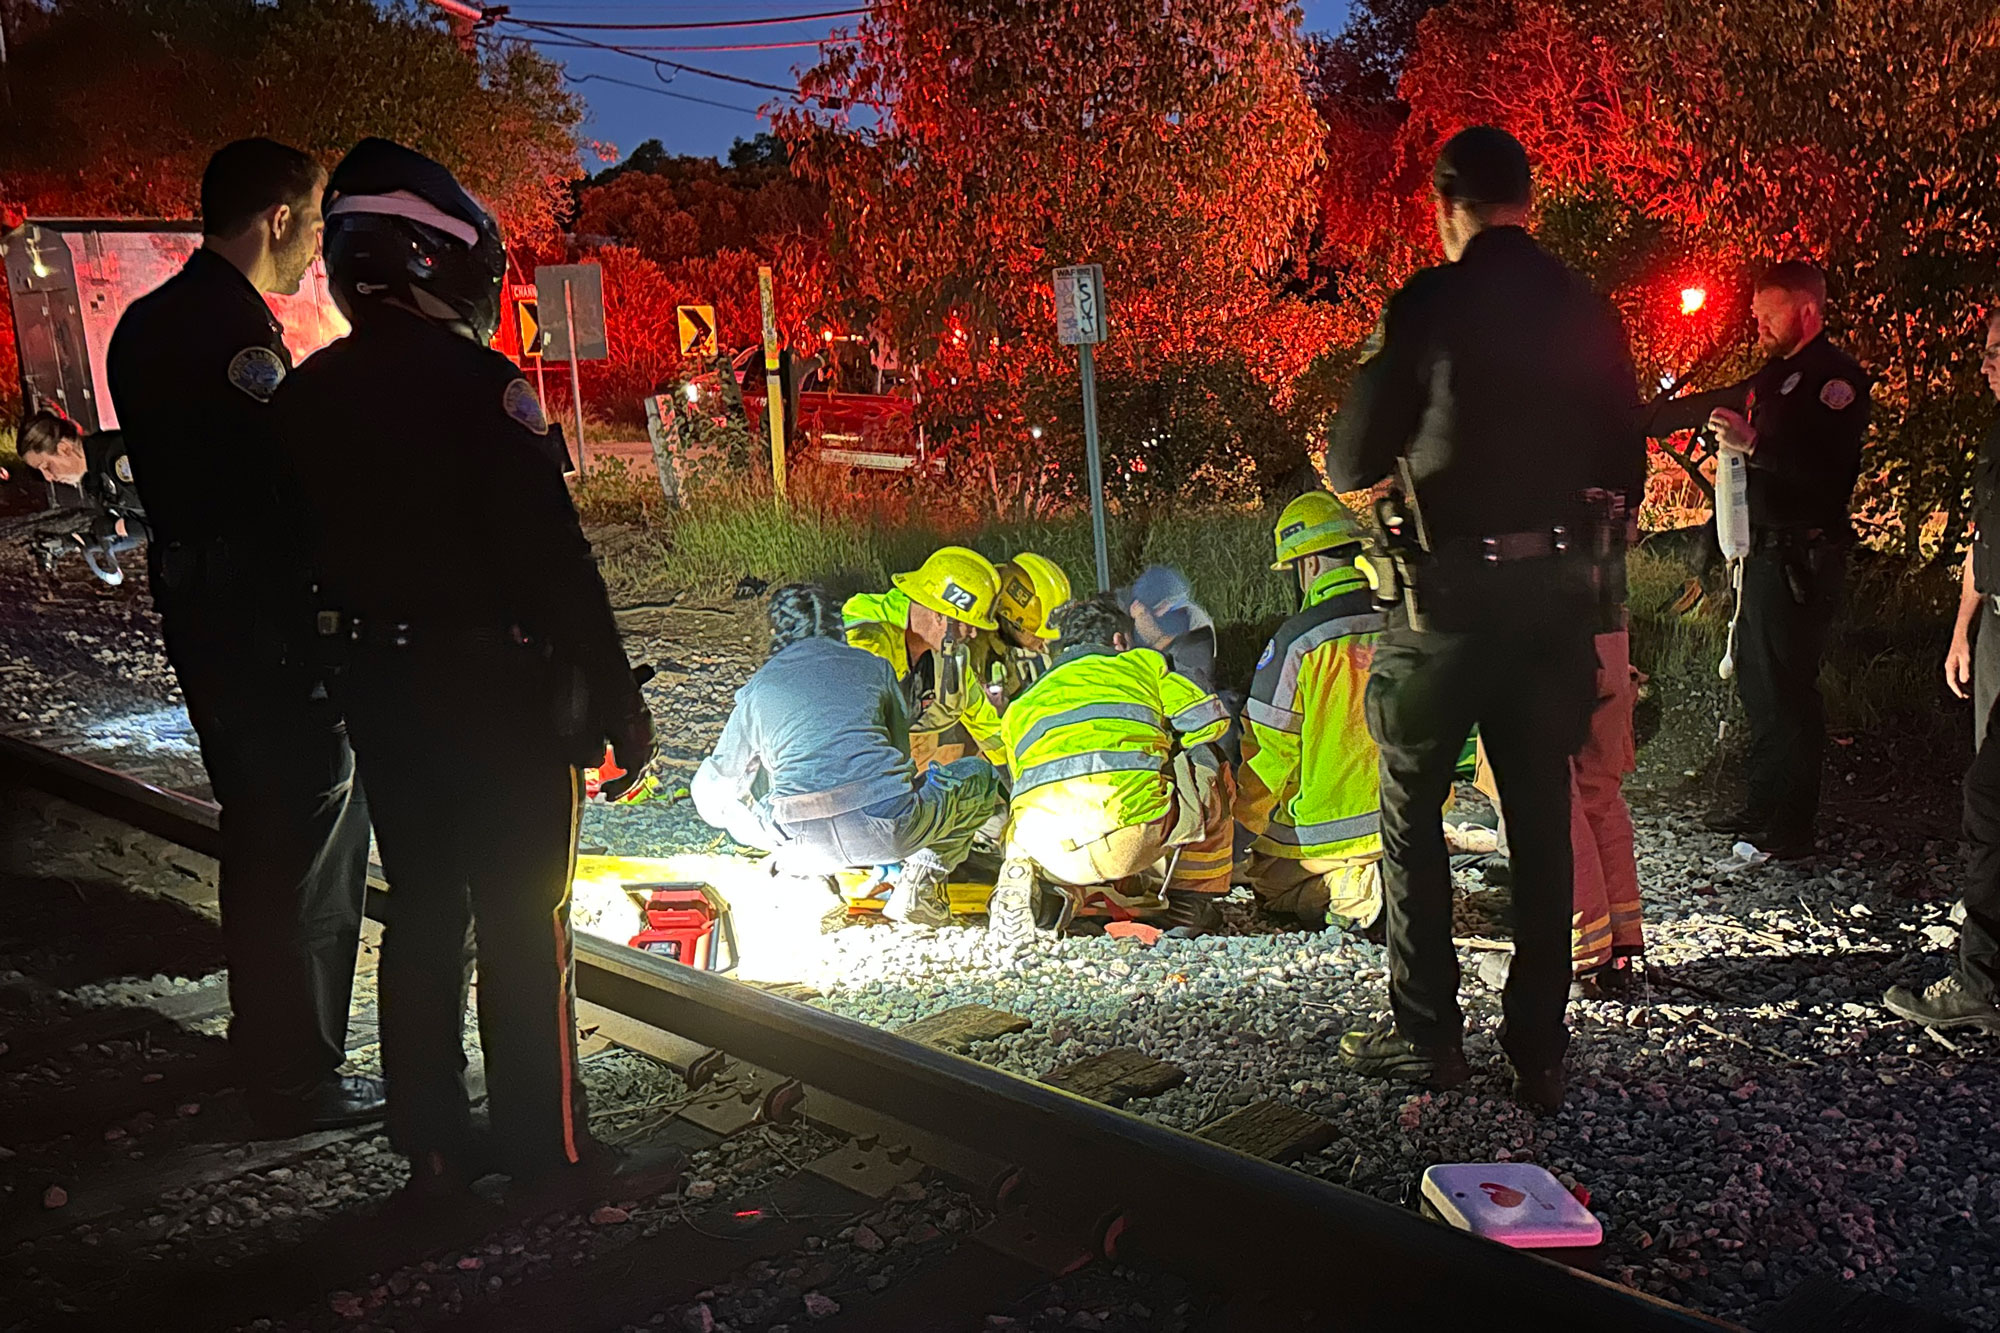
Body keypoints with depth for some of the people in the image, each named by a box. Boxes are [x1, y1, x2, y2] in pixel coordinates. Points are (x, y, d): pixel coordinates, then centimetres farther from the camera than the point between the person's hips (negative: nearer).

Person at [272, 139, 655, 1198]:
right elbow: (554, 558, -20)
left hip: (376, 688, 7)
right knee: (522, 922, 5)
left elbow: (318, 552, 12)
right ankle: (545, 1150, 16)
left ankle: (432, 1146, 27)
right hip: (499, 692, -7)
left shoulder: (304, 396, 5)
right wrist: (618, 704, -15)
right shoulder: (475, 384, -18)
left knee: (420, 914, 16)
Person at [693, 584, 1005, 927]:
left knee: (727, 806, 32)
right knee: (981, 776, 25)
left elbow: (712, 783, 32)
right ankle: (922, 874, 8)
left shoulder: (757, 689, 20)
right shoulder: (873, 666, 20)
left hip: (805, 843, 1)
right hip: (888, 830, -1)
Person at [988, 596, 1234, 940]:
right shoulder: (1142, 663, 23)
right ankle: (1193, 901, 27)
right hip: (1134, 840, -3)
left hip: (1053, 855, 4)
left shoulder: (1020, 708, 30)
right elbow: (1208, 720, 15)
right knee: (1209, 766, 27)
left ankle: (1023, 872, 12)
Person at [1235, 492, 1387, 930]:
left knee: (1267, 882, 21)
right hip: (1410, 823, 6)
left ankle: (1350, 890, -7)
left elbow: (1268, 752, -12)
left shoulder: (1299, 641, -19)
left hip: (1324, 833, -6)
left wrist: (1238, 835, 3)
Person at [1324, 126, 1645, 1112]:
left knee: (1411, 809, 9)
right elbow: (1623, 471, 10)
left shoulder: (1426, 305, -9)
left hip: (1451, 588, -4)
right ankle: (1538, 1049, 16)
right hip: (1558, 587, 5)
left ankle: (1426, 1036, 13)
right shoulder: (1588, 311, 6)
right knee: (1542, 816, 10)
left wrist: (1401, 463, 14)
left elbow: (1351, 463, -9)